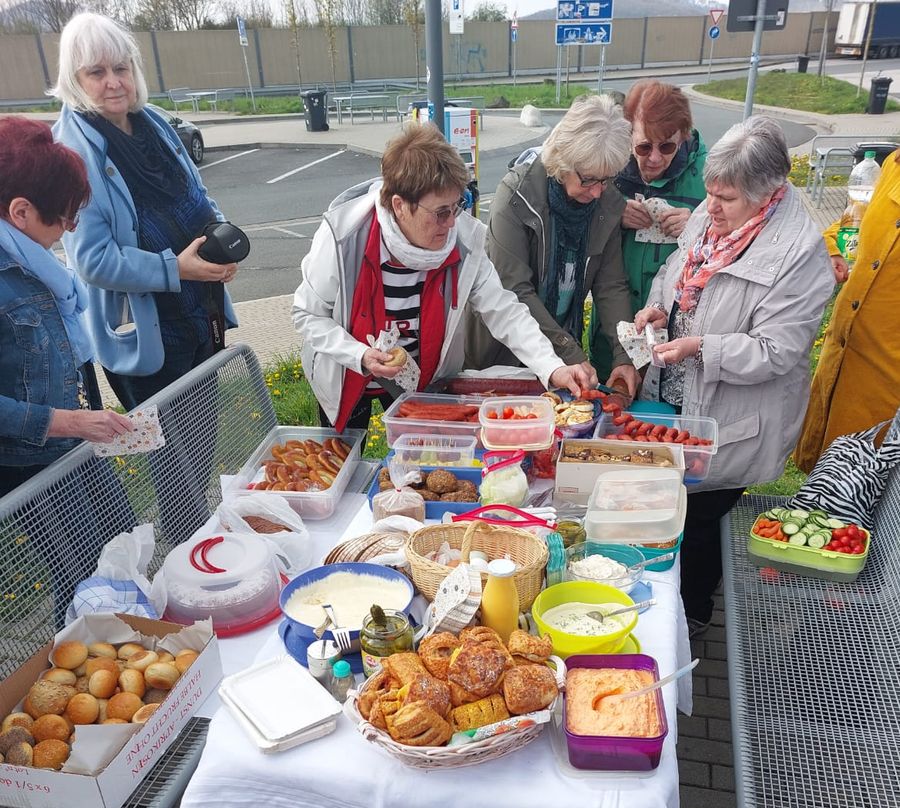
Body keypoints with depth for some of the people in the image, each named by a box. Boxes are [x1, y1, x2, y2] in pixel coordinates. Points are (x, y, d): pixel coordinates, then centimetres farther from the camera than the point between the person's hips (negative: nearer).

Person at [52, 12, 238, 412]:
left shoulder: (154, 124, 4)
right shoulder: (72, 150, -16)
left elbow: (198, 198, 13)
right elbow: (92, 259, -20)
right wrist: (175, 269, -26)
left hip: (204, 314, 6)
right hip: (142, 332, -6)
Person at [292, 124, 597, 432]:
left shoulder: (464, 239, -22)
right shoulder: (342, 235, -29)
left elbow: (504, 310, -18)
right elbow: (308, 314, -17)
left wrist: (553, 368, -31)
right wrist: (360, 356, -32)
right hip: (347, 377, -2)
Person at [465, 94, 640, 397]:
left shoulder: (608, 203, -7)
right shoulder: (517, 194, -21)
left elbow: (611, 287, -5)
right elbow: (515, 291, -25)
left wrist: (624, 356, -18)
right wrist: (572, 355, -27)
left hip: (564, 344, 4)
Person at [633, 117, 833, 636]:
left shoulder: (800, 254, -23)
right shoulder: (710, 215, -1)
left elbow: (775, 352, -23)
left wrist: (701, 348, -30)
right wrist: (657, 306, -5)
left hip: (730, 419, -7)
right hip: (674, 398, 7)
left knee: (699, 513, 10)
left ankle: (692, 612, 38)